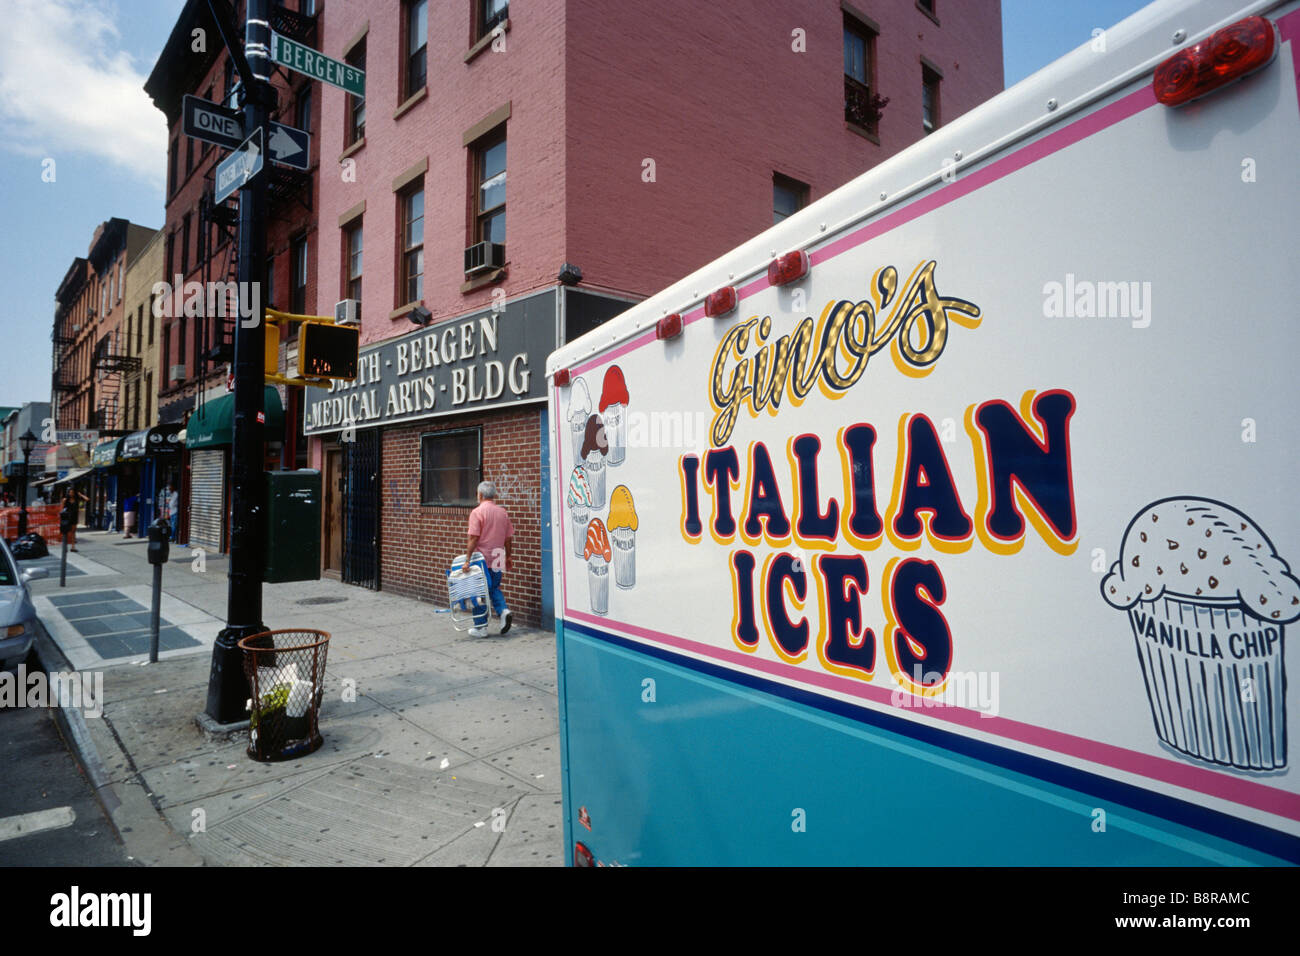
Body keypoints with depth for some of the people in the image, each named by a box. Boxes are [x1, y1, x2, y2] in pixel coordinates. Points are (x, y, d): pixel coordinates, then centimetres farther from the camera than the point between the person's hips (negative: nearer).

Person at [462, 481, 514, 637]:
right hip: (497, 559, 5)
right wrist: (508, 557, 20)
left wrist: (467, 560, -14)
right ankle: (503, 611, -3)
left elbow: (474, 538, -16)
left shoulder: (477, 512, -11)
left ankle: (481, 627, 10)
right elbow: (508, 538, 9)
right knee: (494, 588, 20)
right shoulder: (503, 512, 5)